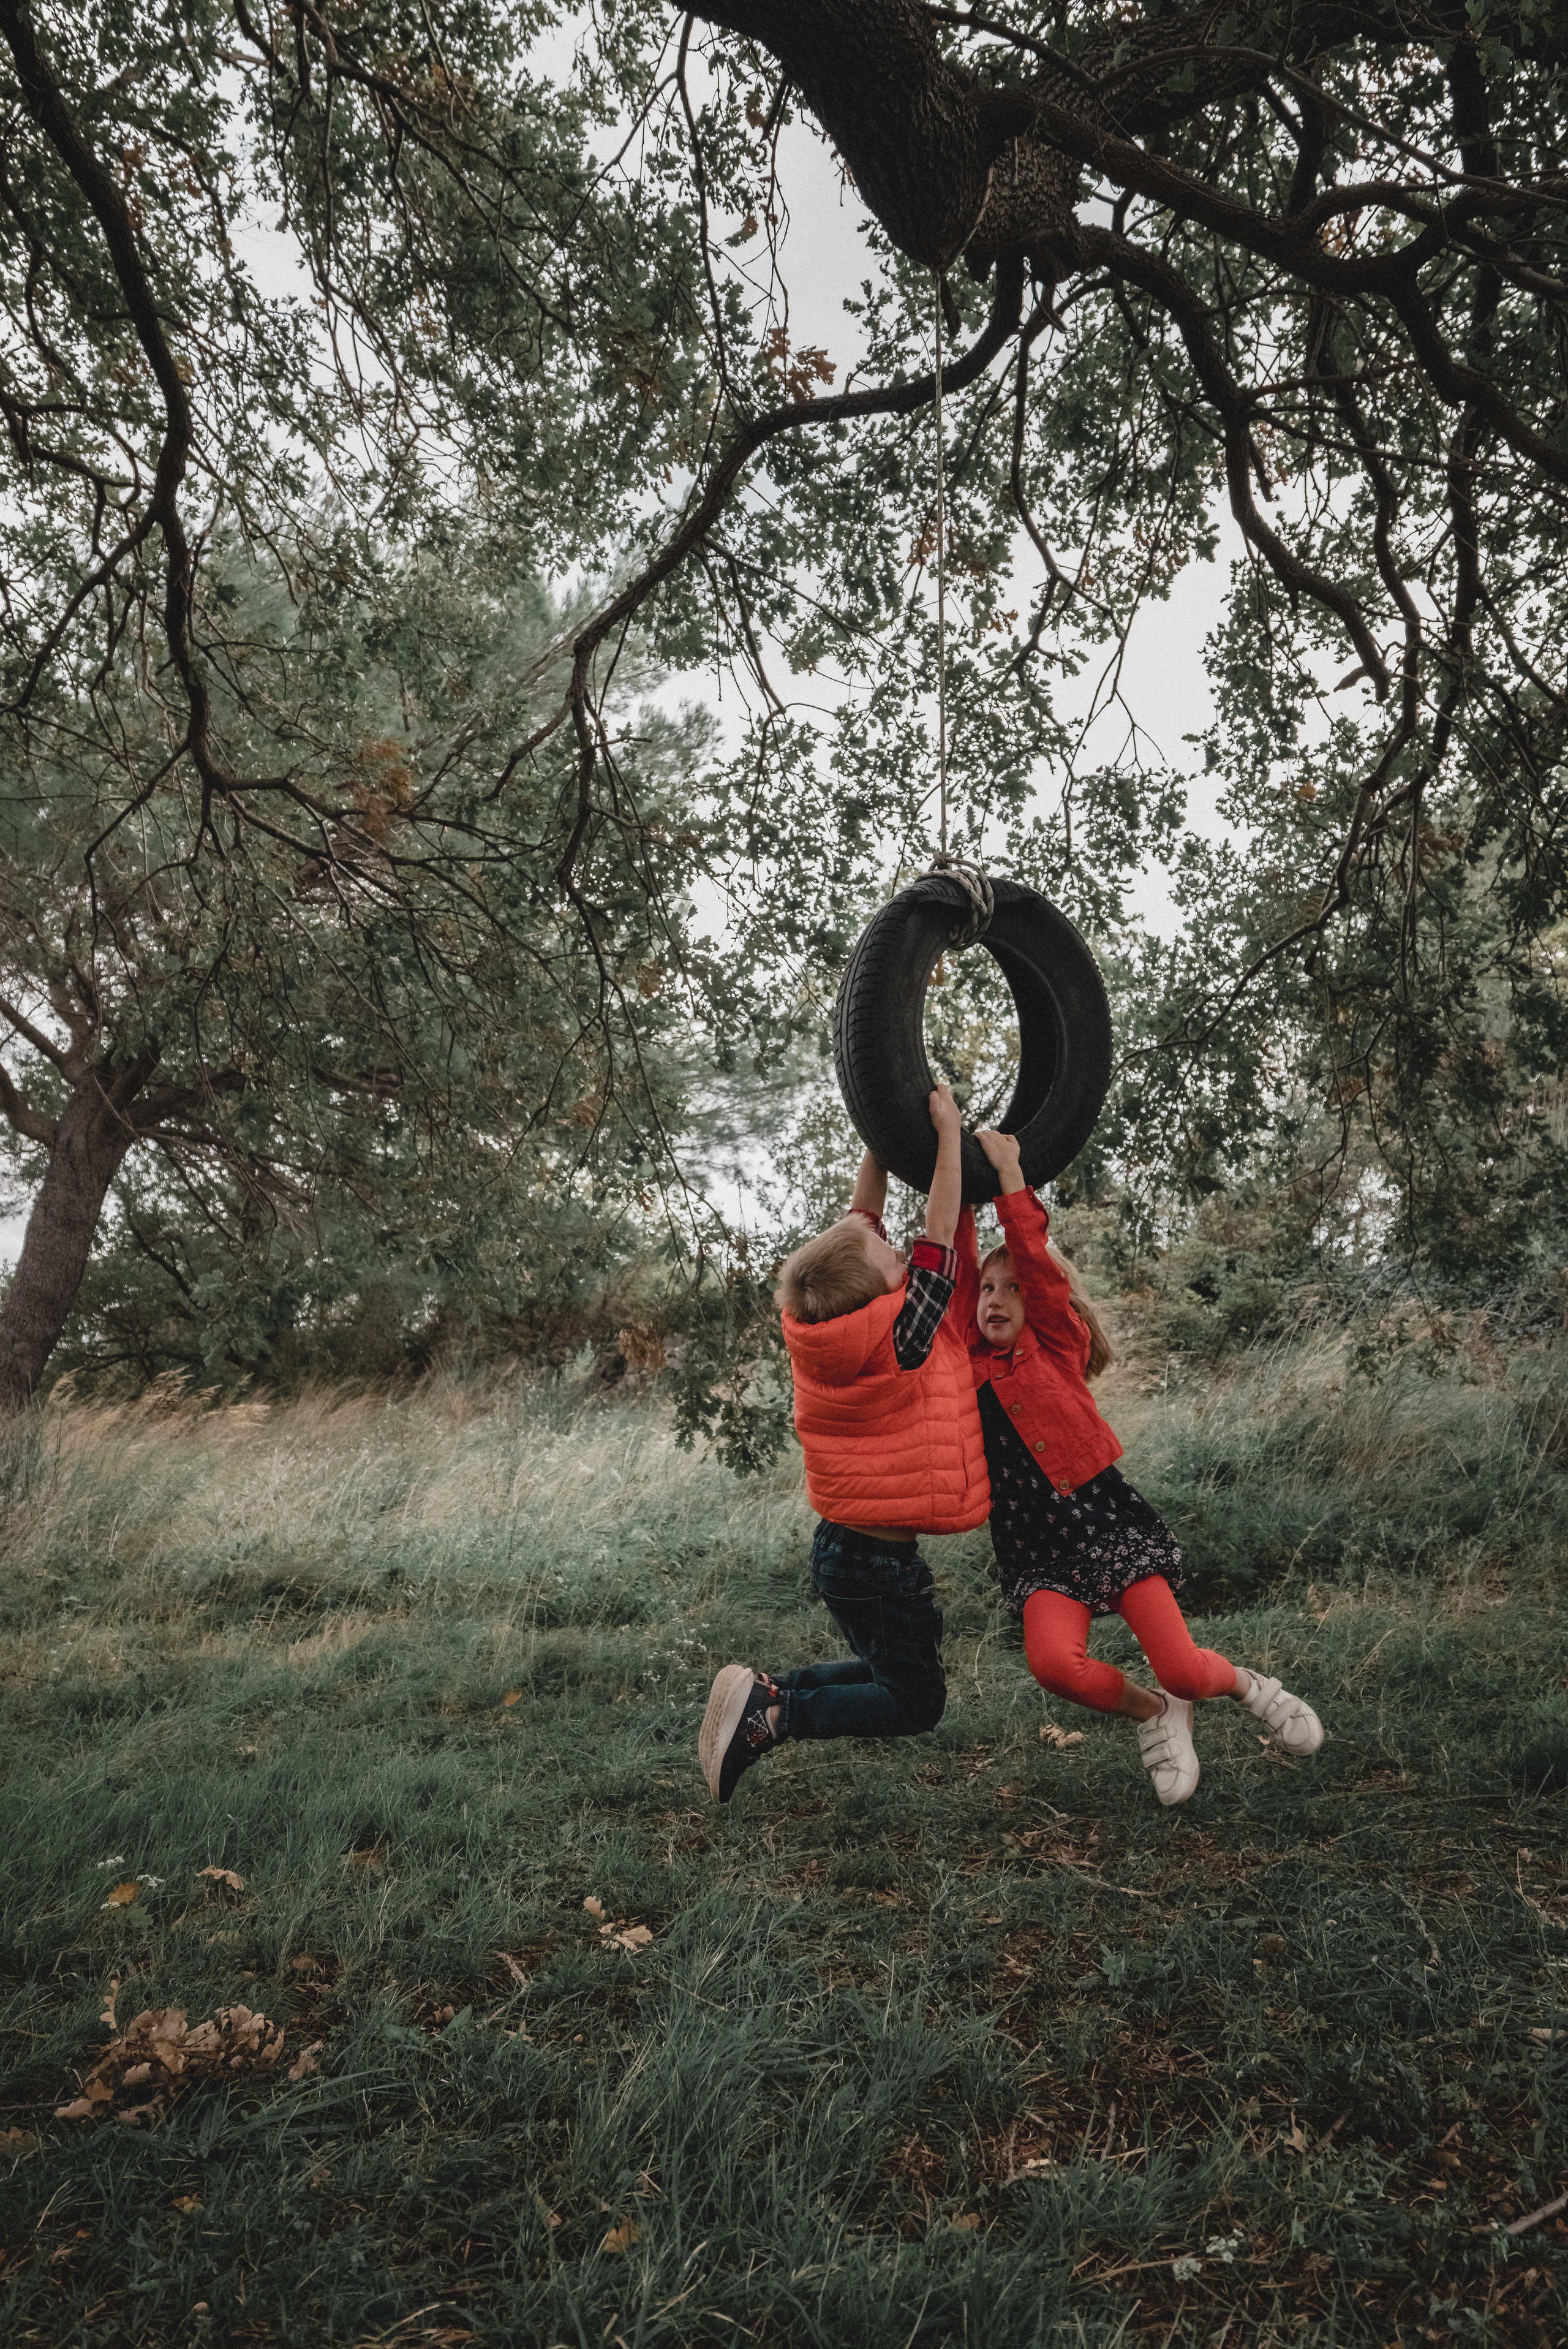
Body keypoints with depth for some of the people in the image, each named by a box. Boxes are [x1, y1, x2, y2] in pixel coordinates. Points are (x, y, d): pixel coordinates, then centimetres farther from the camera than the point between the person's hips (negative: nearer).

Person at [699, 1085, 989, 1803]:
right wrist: (947, 1130, -12)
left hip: (843, 1547, 8)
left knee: (889, 1673, 26)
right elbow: (940, 1234, -18)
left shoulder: (822, 1327, -6)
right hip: (881, 1562, -8)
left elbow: (860, 1218, 4)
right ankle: (774, 1715, -3)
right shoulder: (895, 1336, -26)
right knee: (917, 1702, 9)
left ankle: (765, 1692, 13)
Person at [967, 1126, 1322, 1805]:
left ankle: (1246, 1683, 27)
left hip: (1109, 1525, -2)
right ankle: (1154, 1713, 7)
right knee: (1053, 1662, -26)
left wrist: (1010, 1173, -11)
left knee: (1182, 1670, -12)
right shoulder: (968, 1366, 9)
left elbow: (1038, 1263, -9)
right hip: (1039, 1554, 2)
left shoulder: (1060, 1347, 4)